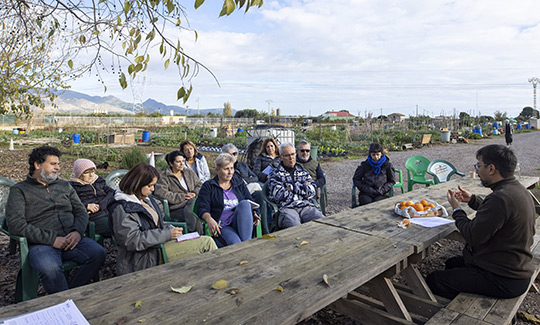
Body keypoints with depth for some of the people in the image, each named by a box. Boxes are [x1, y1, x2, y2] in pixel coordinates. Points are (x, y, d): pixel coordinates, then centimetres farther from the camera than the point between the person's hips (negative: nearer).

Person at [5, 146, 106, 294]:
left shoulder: (65, 186, 22)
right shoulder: (19, 190, 8)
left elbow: (81, 212, 17)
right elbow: (15, 224, -5)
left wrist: (77, 232, -6)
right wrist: (52, 239, -13)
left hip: (71, 240, 4)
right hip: (41, 244, -4)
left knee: (98, 253, -25)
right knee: (50, 268, -37)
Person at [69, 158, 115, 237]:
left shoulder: (99, 180, 25)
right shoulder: (73, 186, 10)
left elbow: (111, 192, 10)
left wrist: (100, 205, -5)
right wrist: (86, 206, -11)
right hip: (94, 219, -5)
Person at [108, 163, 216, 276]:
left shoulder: (146, 199, 14)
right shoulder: (121, 208, -15)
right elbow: (132, 241, -22)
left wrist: (173, 230, 1)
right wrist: (167, 235, -22)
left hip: (157, 245, 9)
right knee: (207, 243, -17)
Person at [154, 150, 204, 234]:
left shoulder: (189, 172, 23)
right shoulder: (164, 177, 4)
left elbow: (200, 185, 25)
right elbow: (160, 193, -12)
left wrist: (194, 193, -1)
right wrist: (182, 197, -13)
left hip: (192, 203, 4)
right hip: (175, 209, -4)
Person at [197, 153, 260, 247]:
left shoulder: (240, 184, 21)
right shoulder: (208, 186, 10)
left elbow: (250, 202, 18)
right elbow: (202, 208, -2)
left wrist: (254, 213, -6)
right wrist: (209, 219, -25)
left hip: (241, 224, 4)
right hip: (221, 227, -4)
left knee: (244, 203, -29)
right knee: (235, 243, -37)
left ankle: (246, 244, -32)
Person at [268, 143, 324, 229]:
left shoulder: (303, 171, 24)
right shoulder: (275, 174, 11)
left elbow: (312, 191, 10)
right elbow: (279, 196, -4)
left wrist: (291, 188, 0)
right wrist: (303, 187, 5)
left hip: (306, 206, 4)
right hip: (287, 208, -3)